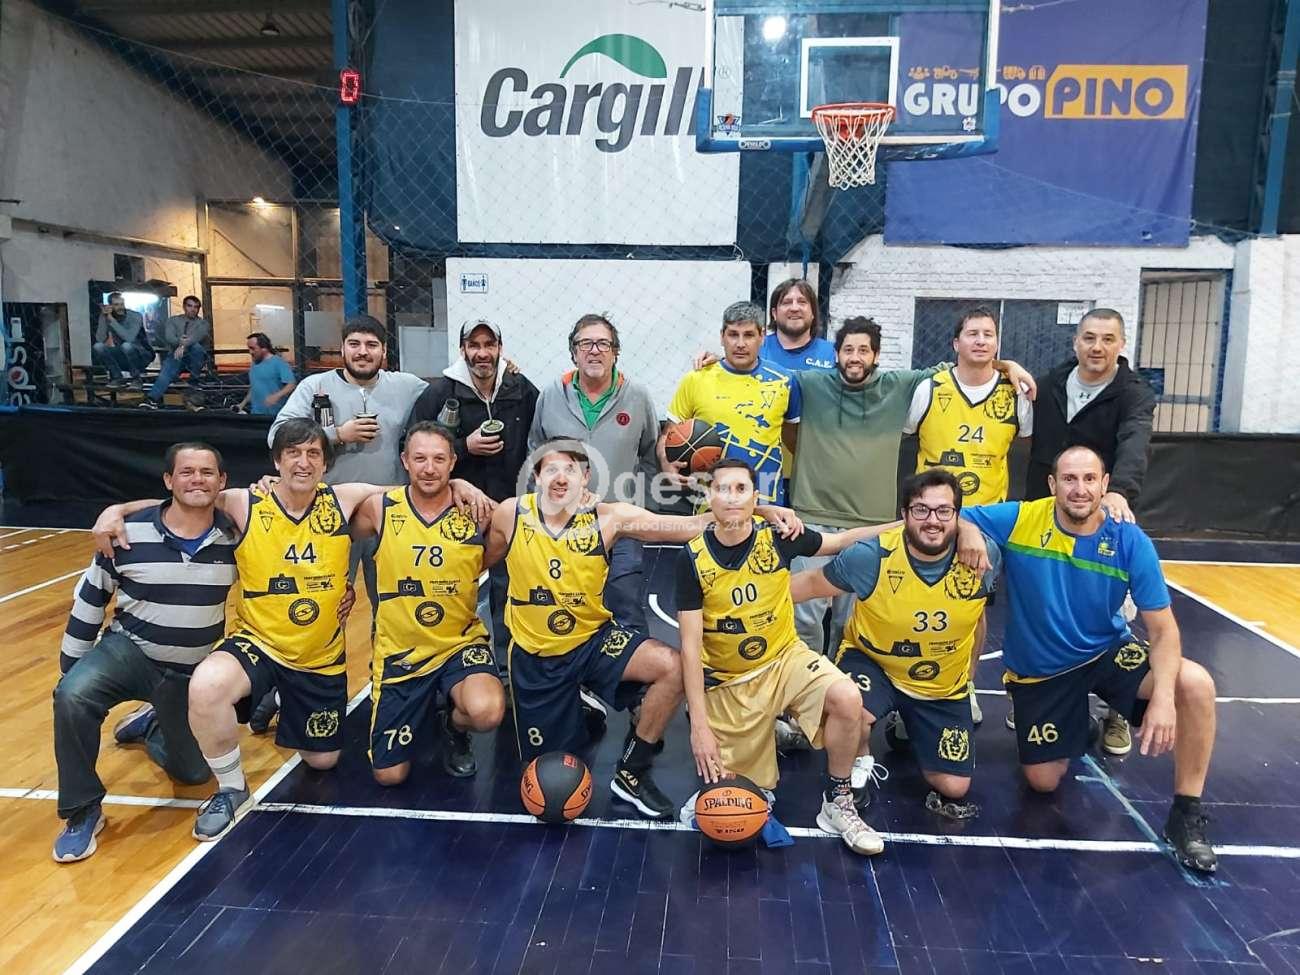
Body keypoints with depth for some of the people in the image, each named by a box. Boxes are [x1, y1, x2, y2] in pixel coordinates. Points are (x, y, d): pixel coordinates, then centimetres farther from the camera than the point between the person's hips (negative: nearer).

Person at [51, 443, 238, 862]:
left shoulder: (234, 535, -14)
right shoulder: (130, 534, -16)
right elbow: (90, 598, -2)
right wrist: (69, 668, 3)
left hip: (192, 672, 2)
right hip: (128, 649, -1)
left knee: (192, 772, 9)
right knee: (72, 696, -33)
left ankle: (148, 726, 43)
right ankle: (82, 812, -13)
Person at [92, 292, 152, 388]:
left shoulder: (135, 316, -14)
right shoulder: (106, 317, -2)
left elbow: (129, 338, -30)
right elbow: (100, 339, -15)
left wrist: (112, 320, -28)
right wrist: (103, 318, -21)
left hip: (142, 356, -4)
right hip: (122, 357, 4)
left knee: (126, 346, -35)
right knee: (97, 346, -19)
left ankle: (137, 378, -14)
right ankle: (116, 377, -5)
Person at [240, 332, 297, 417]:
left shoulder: (279, 363, -8)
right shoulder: (254, 365, 17)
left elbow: (291, 384, -16)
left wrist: (276, 396, -29)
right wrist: (243, 404, 21)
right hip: (256, 413, 7)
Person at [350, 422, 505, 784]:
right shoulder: (379, 508, -7)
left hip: (460, 642, -1)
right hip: (398, 650, 2)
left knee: (486, 712, -33)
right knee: (389, 775, 7)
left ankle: (454, 727, 6)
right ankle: (424, 703, 38)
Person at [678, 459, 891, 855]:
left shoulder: (777, 537, -14)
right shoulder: (692, 558, -17)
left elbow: (842, 540, 2)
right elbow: (690, 646, -15)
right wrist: (699, 724, -18)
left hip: (785, 658, 1)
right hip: (727, 680, -1)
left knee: (847, 699, -29)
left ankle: (837, 804, -4)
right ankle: (773, 732, 32)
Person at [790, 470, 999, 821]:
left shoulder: (983, 555, -20)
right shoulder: (871, 556, -27)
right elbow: (811, 583, -11)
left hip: (944, 686, 3)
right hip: (872, 663, -3)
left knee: (953, 789, 5)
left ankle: (907, 727, 36)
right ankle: (858, 764, 1)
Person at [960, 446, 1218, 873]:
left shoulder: (1131, 542, -18)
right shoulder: (1019, 521, -21)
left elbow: (1163, 630, -16)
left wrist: (1163, 697, -32)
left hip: (1108, 653, 0)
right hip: (1040, 671, 0)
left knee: (1195, 684, -28)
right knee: (1043, 782, 5)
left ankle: (1186, 813, -8)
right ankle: (1074, 729, 42)